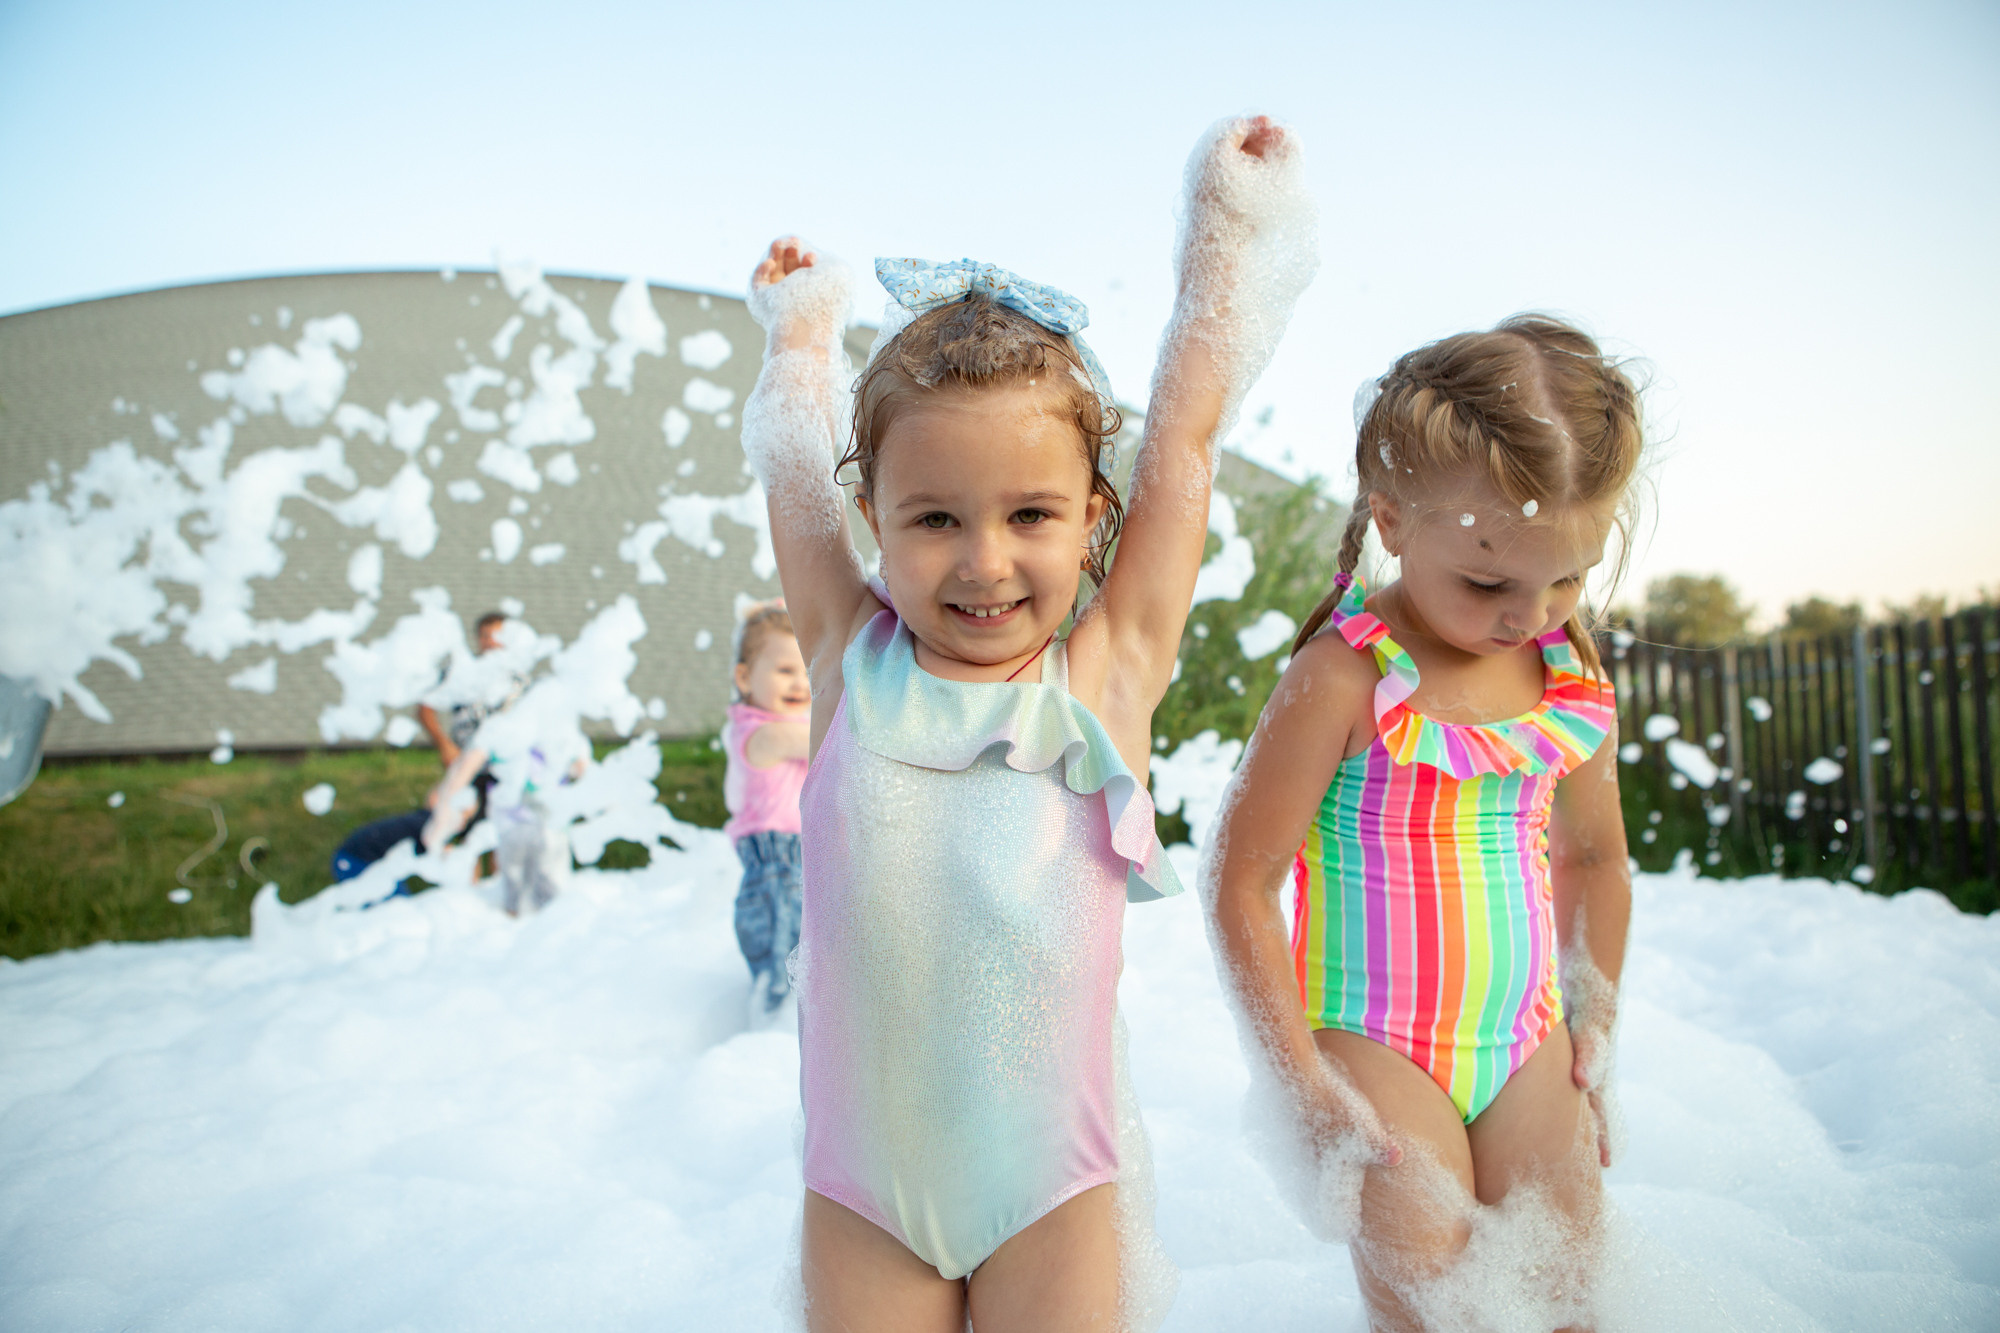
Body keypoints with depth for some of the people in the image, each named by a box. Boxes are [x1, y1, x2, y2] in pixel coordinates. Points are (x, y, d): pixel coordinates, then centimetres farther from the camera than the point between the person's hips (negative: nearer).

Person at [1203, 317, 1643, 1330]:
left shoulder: (1574, 680, 1)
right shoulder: (1345, 680, -19)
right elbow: (1239, 885, -16)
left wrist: (1595, 1028, 19)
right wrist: (1304, 1088, -13)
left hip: (1528, 1047, 6)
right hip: (1378, 1051, -5)